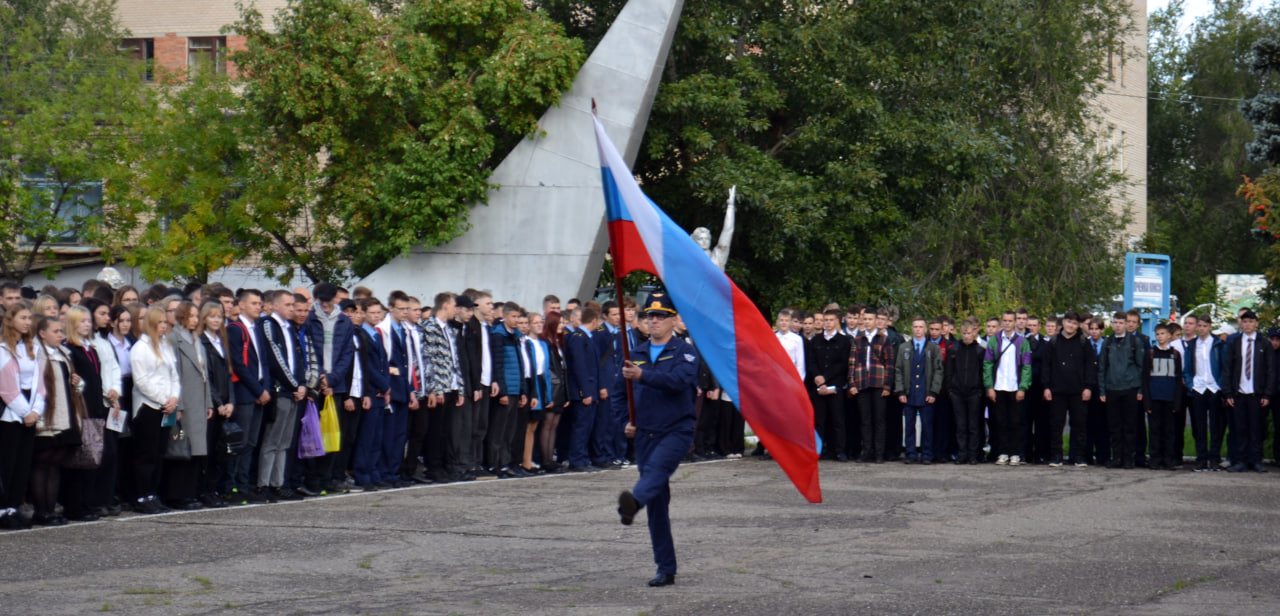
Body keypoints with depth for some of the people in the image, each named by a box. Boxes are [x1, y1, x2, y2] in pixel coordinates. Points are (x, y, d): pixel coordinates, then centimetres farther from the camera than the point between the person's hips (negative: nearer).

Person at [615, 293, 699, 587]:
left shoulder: (684, 351, -2)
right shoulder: (637, 354, 15)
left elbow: (679, 380, -22)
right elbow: (623, 391, 23)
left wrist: (643, 376, -34)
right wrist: (628, 421, 5)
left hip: (676, 430, -5)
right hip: (645, 435, 5)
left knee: (656, 467, -36)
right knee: (657, 505, 5)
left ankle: (633, 502, -67)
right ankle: (666, 569, 10)